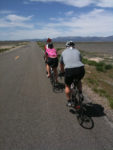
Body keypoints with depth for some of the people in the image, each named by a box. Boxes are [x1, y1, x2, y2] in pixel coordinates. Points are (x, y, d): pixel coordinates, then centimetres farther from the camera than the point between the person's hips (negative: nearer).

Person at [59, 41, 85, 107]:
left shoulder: (64, 52, 24)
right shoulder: (77, 51, 27)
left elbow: (61, 65, 34)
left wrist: (63, 72, 52)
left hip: (69, 70, -2)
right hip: (81, 69, 2)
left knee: (67, 86, 23)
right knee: (79, 80, 37)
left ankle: (69, 102, 28)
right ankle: (80, 94, 33)